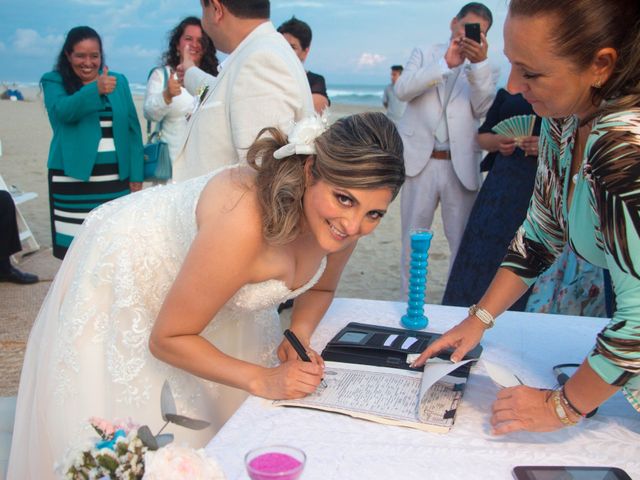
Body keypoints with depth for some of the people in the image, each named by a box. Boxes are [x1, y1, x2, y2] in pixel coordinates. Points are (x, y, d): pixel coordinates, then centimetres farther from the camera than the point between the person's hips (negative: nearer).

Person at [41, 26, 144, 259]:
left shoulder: (119, 81, 12)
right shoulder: (53, 81, 5)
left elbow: (132, 129, 11)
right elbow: (64, 110, -16)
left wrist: (136, 175, 4)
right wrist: (96, 89, -33)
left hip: (116, 175, 2)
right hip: (73, 177, -2)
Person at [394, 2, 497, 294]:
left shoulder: (483, 69, 12)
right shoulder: (424, 55, 12)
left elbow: (483, 108, -5)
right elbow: (402, 90, -6)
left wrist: (480, 63, -17)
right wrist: (445, 64, -16)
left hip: (461, 165, 0)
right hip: (421, 161, 0)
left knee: (463, 242, 2)